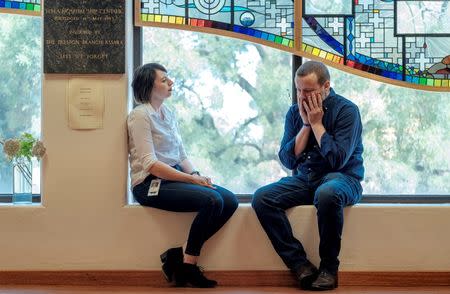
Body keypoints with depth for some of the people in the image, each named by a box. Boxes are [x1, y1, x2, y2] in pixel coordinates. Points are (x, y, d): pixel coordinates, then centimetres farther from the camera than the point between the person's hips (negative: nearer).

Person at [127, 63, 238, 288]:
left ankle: (180, 256, -9)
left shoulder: (168, 114, 16)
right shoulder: (140, 115, -9)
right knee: (212, 200, -27)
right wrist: (192, 179, -21)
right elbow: (151, 164, -17)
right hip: (151, 184, -8)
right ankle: (187, 265, -13)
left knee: (230, 201, -11)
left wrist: (196, 174, -6)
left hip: (175, 177, 8)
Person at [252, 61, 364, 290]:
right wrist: (306, 125, -7)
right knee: (261, 198, -19)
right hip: (305, 179, 5)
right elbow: (287, 160, 1)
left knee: (326, 194, -40)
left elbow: (338, 160, -18)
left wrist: (317, 123, -13)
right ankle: (300, 265, -20)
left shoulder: (347, 110, -8)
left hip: (343, 178, -5)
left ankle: (329, 267, -21)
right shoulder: (295, 112, 6)